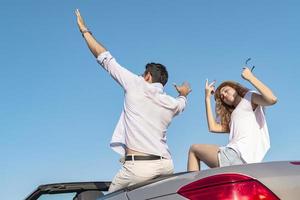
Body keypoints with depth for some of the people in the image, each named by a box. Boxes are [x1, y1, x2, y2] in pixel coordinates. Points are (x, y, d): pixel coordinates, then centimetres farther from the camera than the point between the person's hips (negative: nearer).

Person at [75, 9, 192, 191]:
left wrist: (85, 30, 20)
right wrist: (183, 94, 66)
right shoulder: (172, 104, 14)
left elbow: (106, 59, 8)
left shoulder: (136, 85, 2)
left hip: (139, 166, -5)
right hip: (166, 166, 5)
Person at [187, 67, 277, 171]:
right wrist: (207, 98, 25)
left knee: (194, 149, 3)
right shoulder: (232, 117, 32)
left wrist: (251, 77, -5)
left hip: (239, 156, -8)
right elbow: (213, 127, 19)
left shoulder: (249, 97, 11)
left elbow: (272, 99, -10)